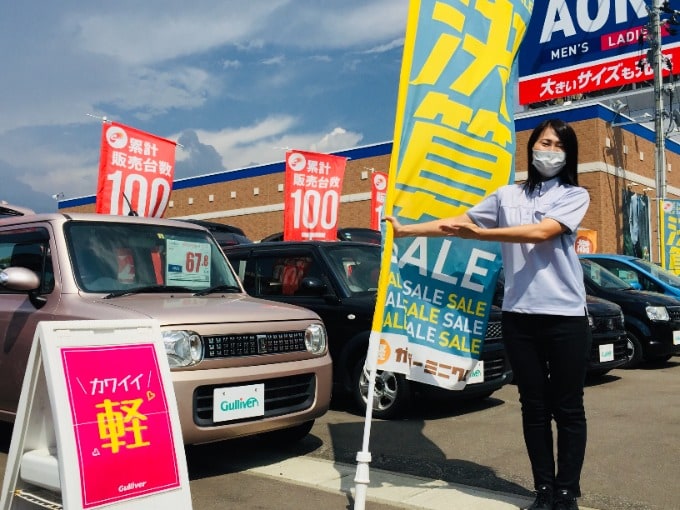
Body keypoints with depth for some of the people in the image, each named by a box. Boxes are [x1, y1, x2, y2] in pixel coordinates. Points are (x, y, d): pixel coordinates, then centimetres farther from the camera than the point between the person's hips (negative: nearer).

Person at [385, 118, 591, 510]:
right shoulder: (507, 196, 12)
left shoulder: (575, 195, 2)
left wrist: (481, 234, -21)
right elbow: (461, 222, 13)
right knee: (534, 407, 9)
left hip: (566, 316, -3)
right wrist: (405, 230, 9)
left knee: (568, 409, 4)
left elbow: (542, 232, -15)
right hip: (519, 315, 3)